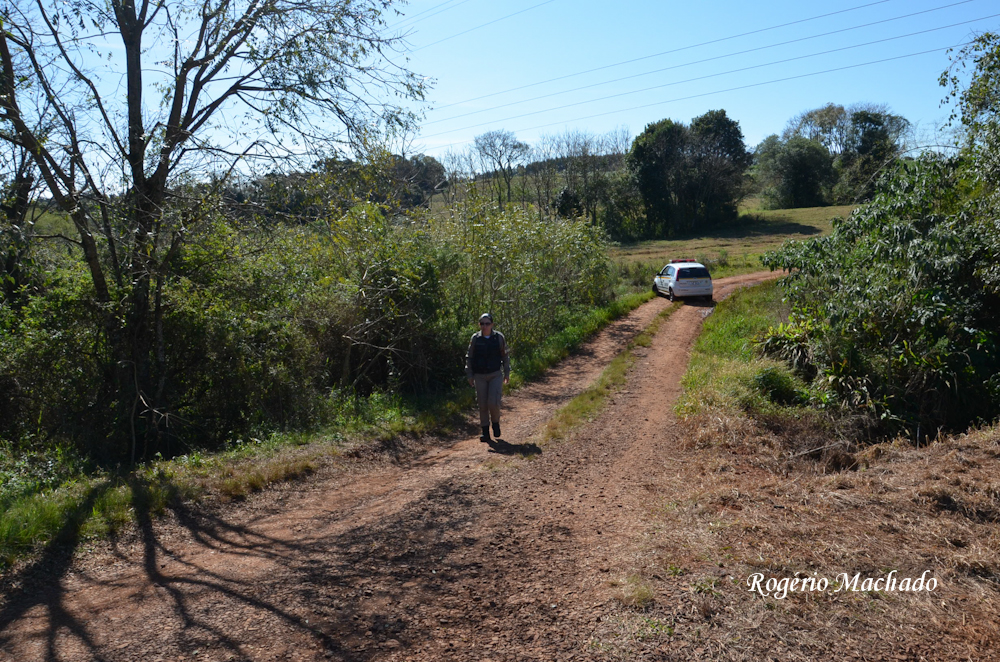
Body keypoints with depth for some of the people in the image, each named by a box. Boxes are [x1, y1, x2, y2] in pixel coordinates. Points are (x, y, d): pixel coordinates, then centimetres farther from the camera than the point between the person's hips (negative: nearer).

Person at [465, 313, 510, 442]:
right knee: (482, 405, 4)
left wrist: (507, 373, 6)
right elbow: (469, 357, 6)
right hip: (480, 376, 1)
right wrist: (469, 375, 2)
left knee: (493, 402, -14)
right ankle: (485, 433, 14)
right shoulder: (475, 338, -1)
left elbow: (505, 355, 8)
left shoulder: (499, 337, -1)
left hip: (496, 375, -1)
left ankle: (496, 423, 15)